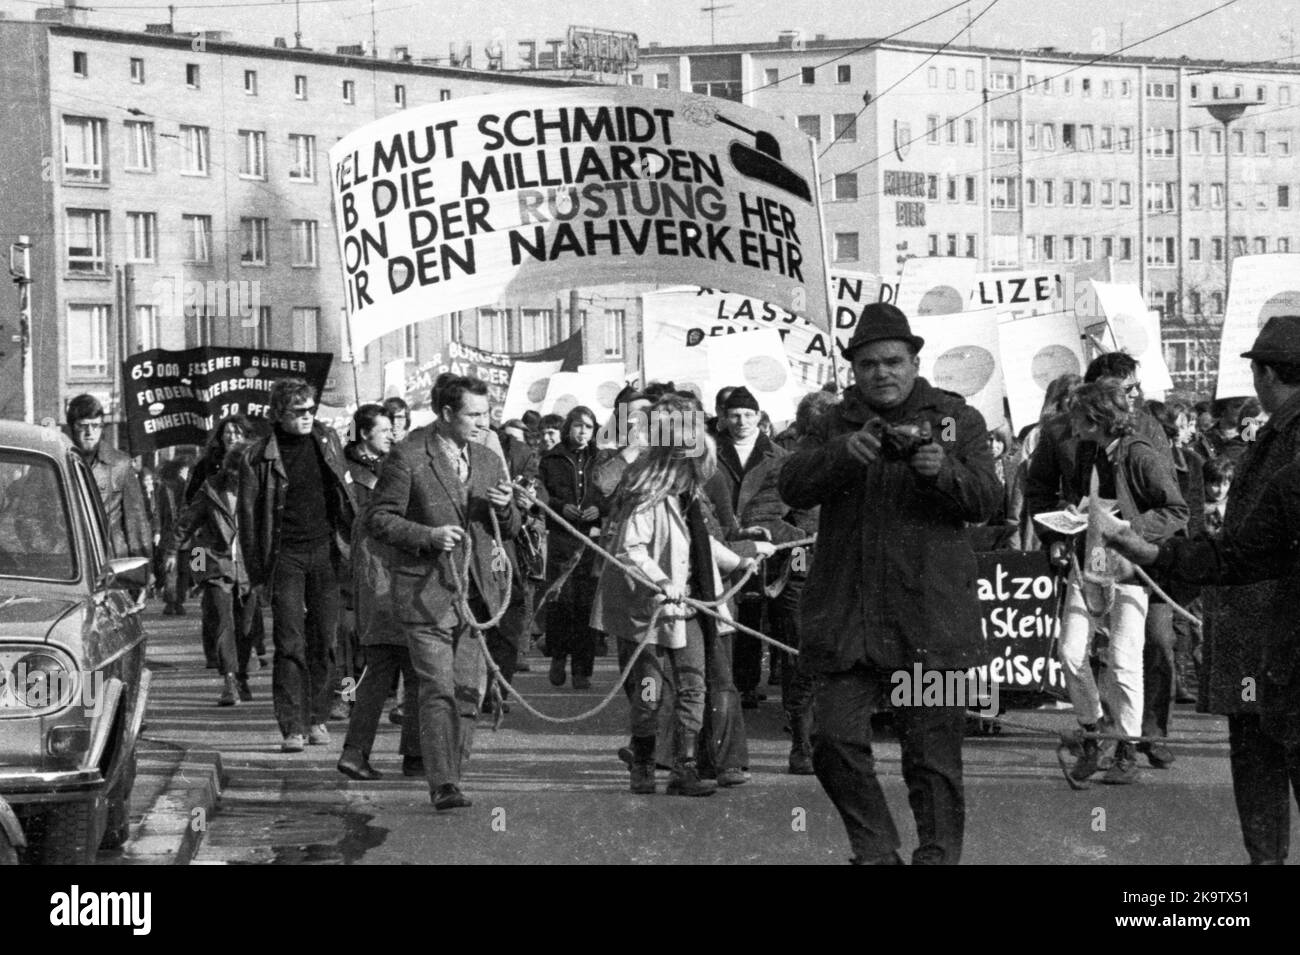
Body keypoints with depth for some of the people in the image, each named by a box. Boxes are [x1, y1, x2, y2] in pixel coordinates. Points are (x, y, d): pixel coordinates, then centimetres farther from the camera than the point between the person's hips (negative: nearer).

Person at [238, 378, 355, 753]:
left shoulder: (327, 441, 8)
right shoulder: (258, 456, -4)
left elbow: (345, 494, 15)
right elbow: (249, 513, -1)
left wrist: (351, 541, 9)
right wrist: (257, 568, -4)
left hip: (326, 551, 3)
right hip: (285, 556, -3)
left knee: (324, 640, 6)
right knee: (289, 643, -7)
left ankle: (317, 719, 16)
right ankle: (292, 727, -7)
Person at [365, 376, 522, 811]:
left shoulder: (489, 462, 13)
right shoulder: (408, 457, -6)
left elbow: (509, 530, 19)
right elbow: (377, 518, -6)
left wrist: (505, 508, -5)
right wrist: (428, 536, -19)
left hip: (474, 591, 6)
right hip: (426, 591, -6)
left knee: (471, 689, 4)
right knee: (439, 689, -10)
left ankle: (450, 773, 16)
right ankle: (442, 785, -9)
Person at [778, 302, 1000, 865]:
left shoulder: (956, 418, 10)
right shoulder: (834, 423, 13)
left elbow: (985, 501, -1)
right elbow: (791, 488, -2)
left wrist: (942, 471, -21)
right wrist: (844, 451, -19)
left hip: (929, 614, -2)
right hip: (846, 616, 2)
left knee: (933, 756, 0)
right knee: (835, 742, -6)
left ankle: (938, 856, 8)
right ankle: (875, 853, 9)